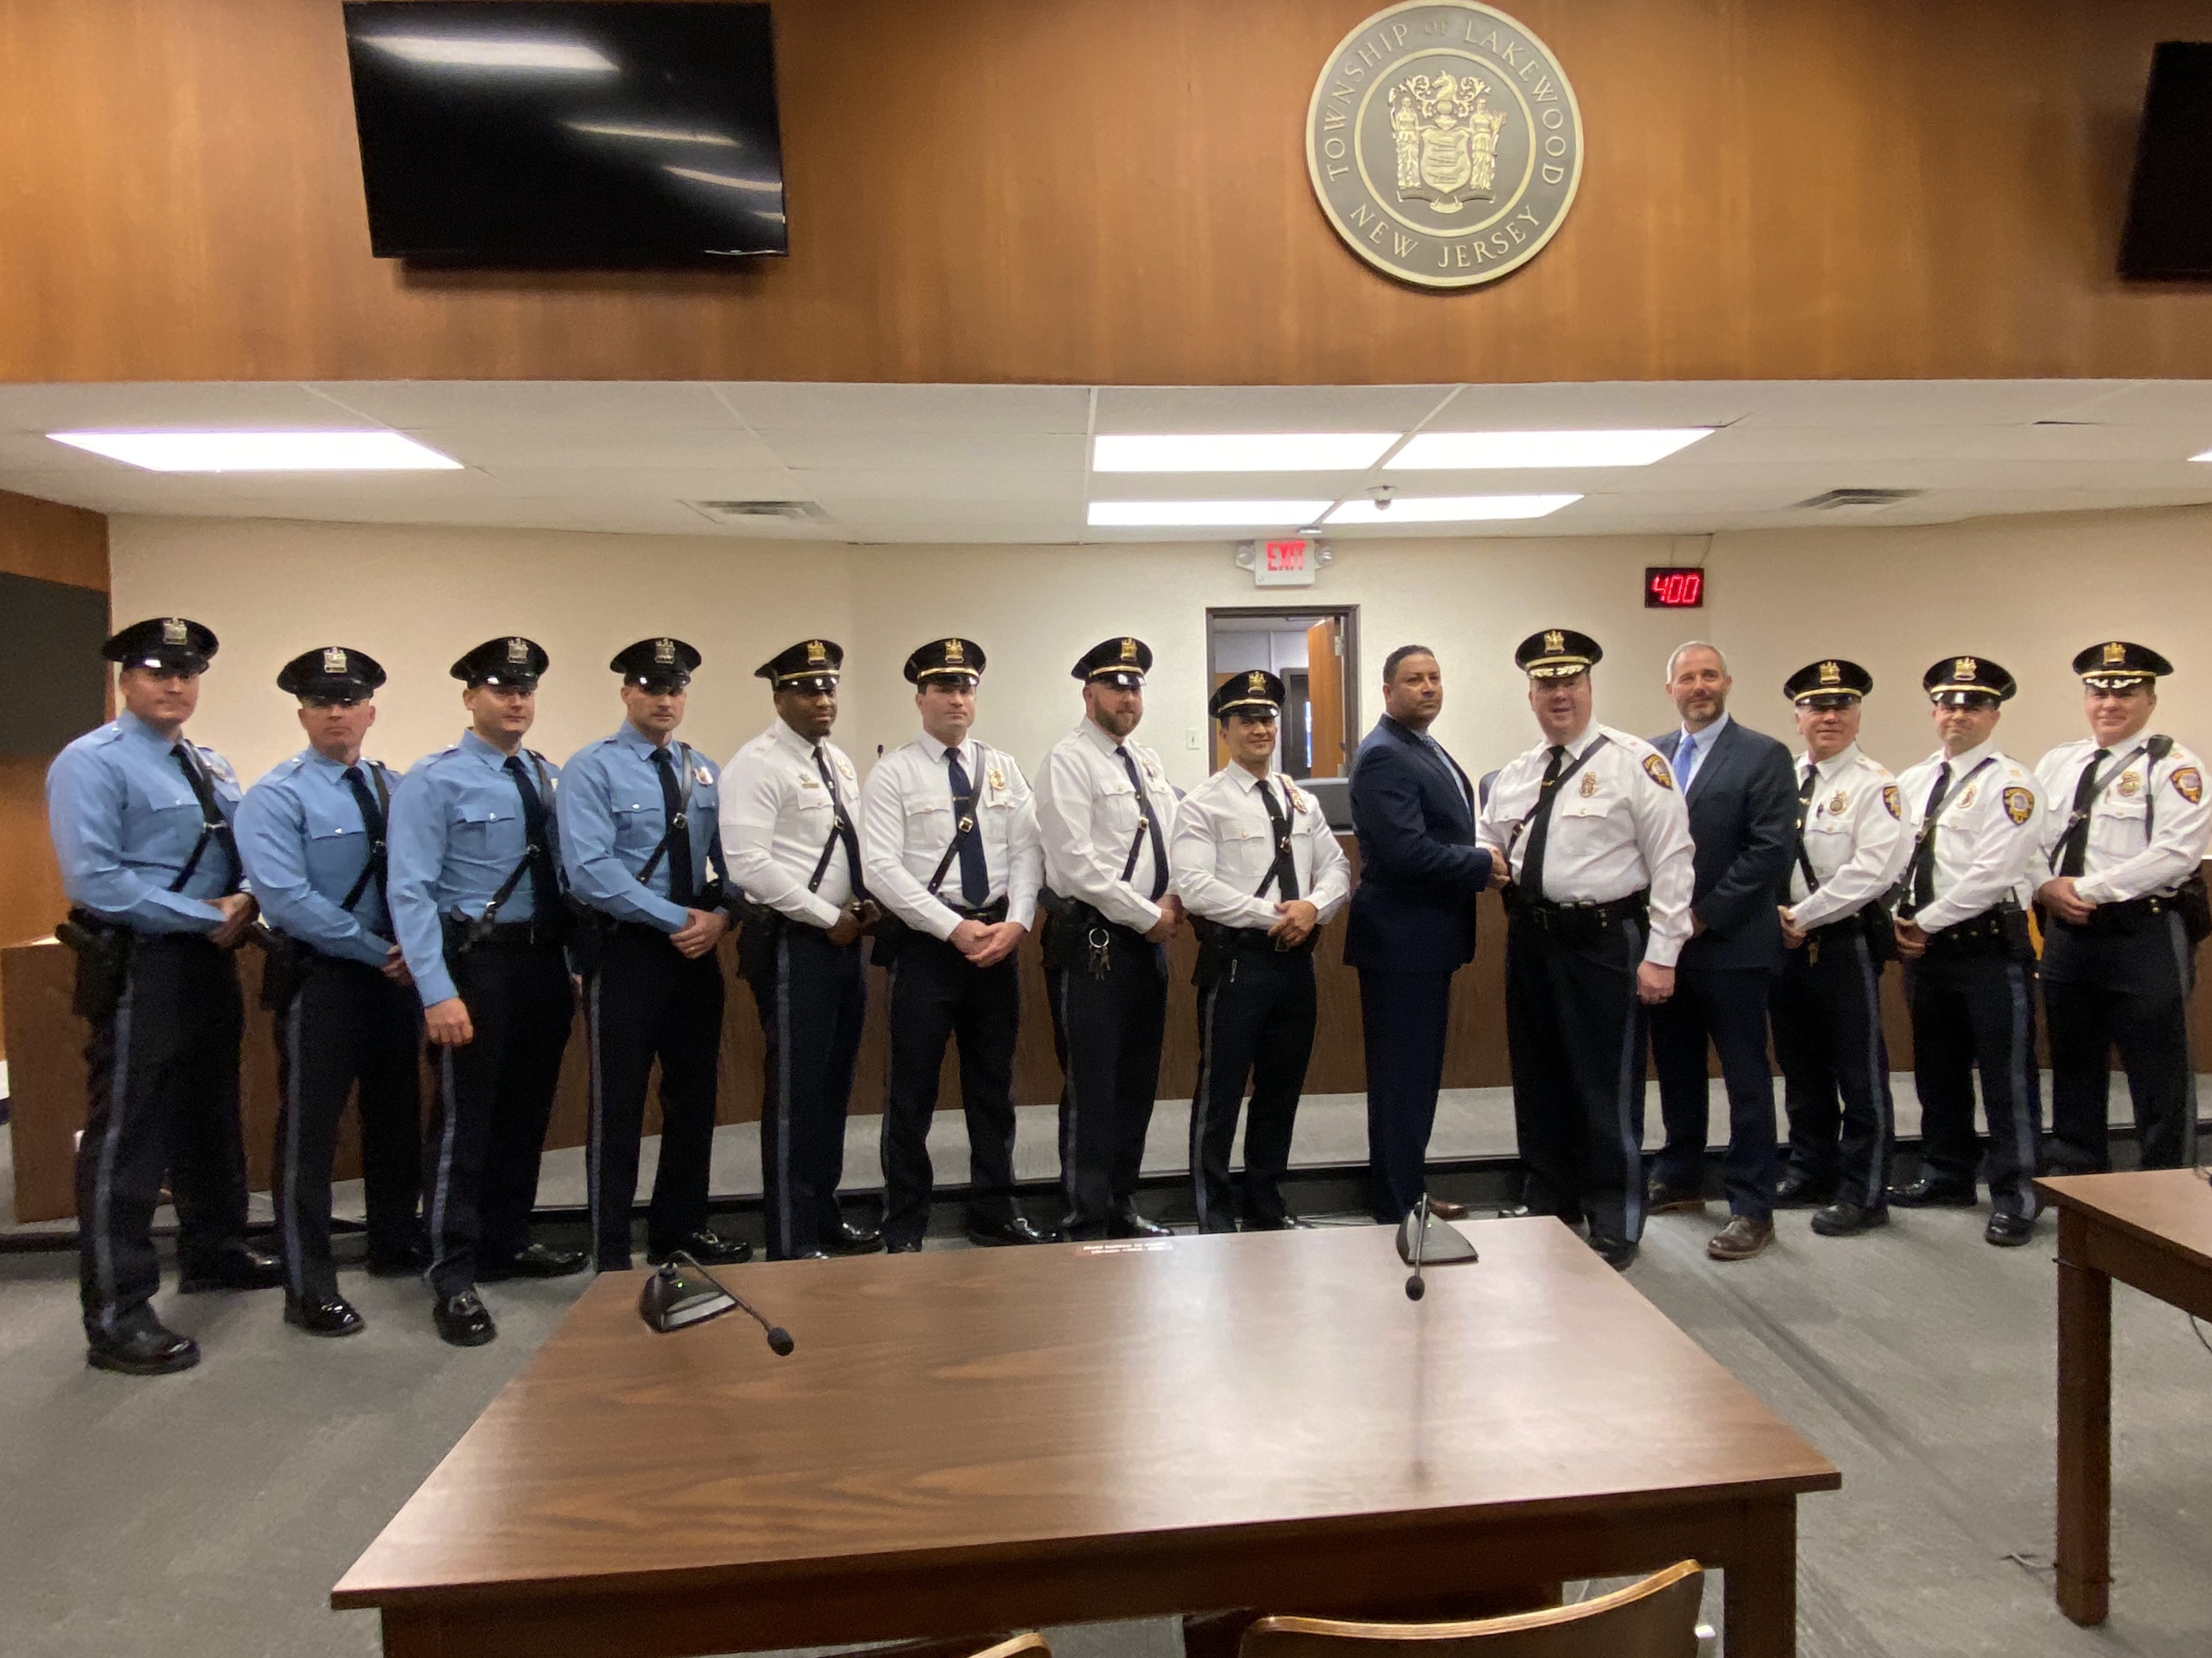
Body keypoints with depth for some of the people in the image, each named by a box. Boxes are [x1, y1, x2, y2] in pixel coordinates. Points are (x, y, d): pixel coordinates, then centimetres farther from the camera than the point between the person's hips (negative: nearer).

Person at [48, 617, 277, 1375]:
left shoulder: (213, 767, 14)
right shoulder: (91, 763, -10)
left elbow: (248, 856, 16)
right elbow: (94, 880, -19)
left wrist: (245, 902, -6)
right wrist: (208, 917, -18)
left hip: (209, 963, 8)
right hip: (138, 968, -8)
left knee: (213, 1116, 20)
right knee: (127, 1139, -3)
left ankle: (214, 1252, 37)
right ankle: (116, 1318, 5)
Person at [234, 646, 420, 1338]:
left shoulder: (396, 788, 7)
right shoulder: (277, 796, -10)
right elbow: (287, 900, -20)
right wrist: (379, 952, -18)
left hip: (396, 972, 6)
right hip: (319, 977, -6)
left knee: (396, 1113, 17)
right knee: (309, 1129, 2)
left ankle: (396, 1245, 34)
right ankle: (309, 1288, 13)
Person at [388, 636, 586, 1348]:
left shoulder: (551, 777, 9)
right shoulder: (435, 780, -9)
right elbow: (411, 891, -14)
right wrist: (438, 992, -20)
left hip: (546, 960, 6)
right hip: (478, 961, -6)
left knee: (527, 1112, 16)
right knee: (465, 1120, 0)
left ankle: (507, 1244, 33)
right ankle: (454, 1279, 11)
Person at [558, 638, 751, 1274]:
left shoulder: (705, 773, 10)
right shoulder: (592, 768, -8)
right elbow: (591, 872, -18)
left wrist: (719, 916, -10)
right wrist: (679, 921, -19)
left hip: (698, 951, 6)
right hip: (625, 950, -6)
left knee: (694, 1096, 14)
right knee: (618, 1105, 3)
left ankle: (682, 1227, 31)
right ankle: (611, 1254, 16)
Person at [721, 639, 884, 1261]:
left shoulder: (839, 762, 14)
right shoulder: (757, 765, -13)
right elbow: (749, 865, -22)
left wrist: (866, 905, 0)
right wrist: (828, 918, -16)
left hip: (845, 941, 8)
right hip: (792, 944, -8)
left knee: (834, 1085, 16)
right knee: (795, 1092, -1)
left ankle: (824, 1216, 30)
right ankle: (793, 1244, 11)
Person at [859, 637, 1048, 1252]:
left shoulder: (1003, 768, 9)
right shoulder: (893, 773, -4)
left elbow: (1027, 852, 4)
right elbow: (881, 868, -12)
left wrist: (1016, 922, -13)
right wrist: (955, 928, -18)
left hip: (1000, 938, 4)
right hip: (925, 942, -4)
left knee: (993, 1083, 14)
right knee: (912, 1088, 3)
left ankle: (995, 1212, 27)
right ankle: (904, 1227, 17)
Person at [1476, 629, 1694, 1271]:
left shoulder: (1635, 762, -9)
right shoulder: (1515, 773, 10)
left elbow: (1671, 862, -11)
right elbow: (1487, 837, 23)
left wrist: (1661, 955, -15)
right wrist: (1488, 857, -2)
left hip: (1605, 943, -6)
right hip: (1531, 940, 7)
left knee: (1607, 1090, 2)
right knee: (1539, 1081, 16)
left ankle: (1614, 1229, 18)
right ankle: (1550, 1209, 32)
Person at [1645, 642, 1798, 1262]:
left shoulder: (1763, 755, -6)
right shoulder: (1649, 755, 10)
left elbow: (1770, 852, -13)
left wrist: (1703, 914, -15)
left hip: (1731, 944, -5)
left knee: (1746, 1078, 2)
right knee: (1676, 1068, 16)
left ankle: (1753, 1209, 11)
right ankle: (1679, 1180, 31)